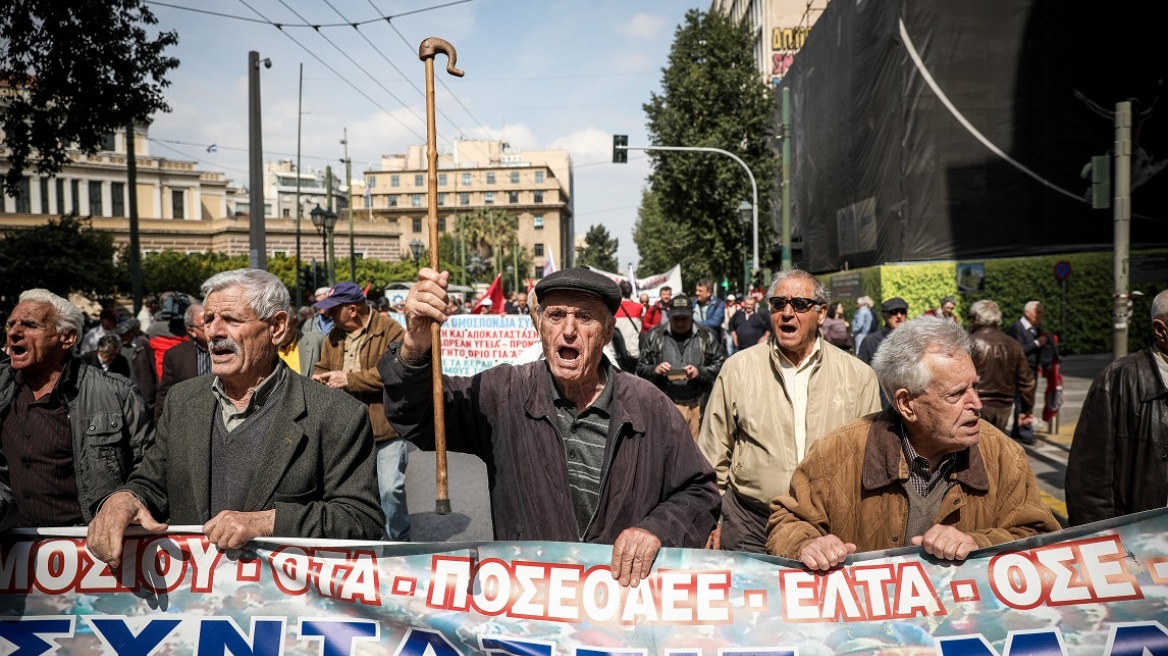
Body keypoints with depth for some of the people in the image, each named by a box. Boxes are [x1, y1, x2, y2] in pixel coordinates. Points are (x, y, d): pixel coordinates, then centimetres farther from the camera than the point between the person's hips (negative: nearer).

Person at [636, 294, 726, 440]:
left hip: (697, 406, 1)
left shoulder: (707, 336, 6)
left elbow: (720, 365, 6)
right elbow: (641, 368, 10)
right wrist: (654, 369, -11)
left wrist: (701, 372, -11)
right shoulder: (655, 336, 6)